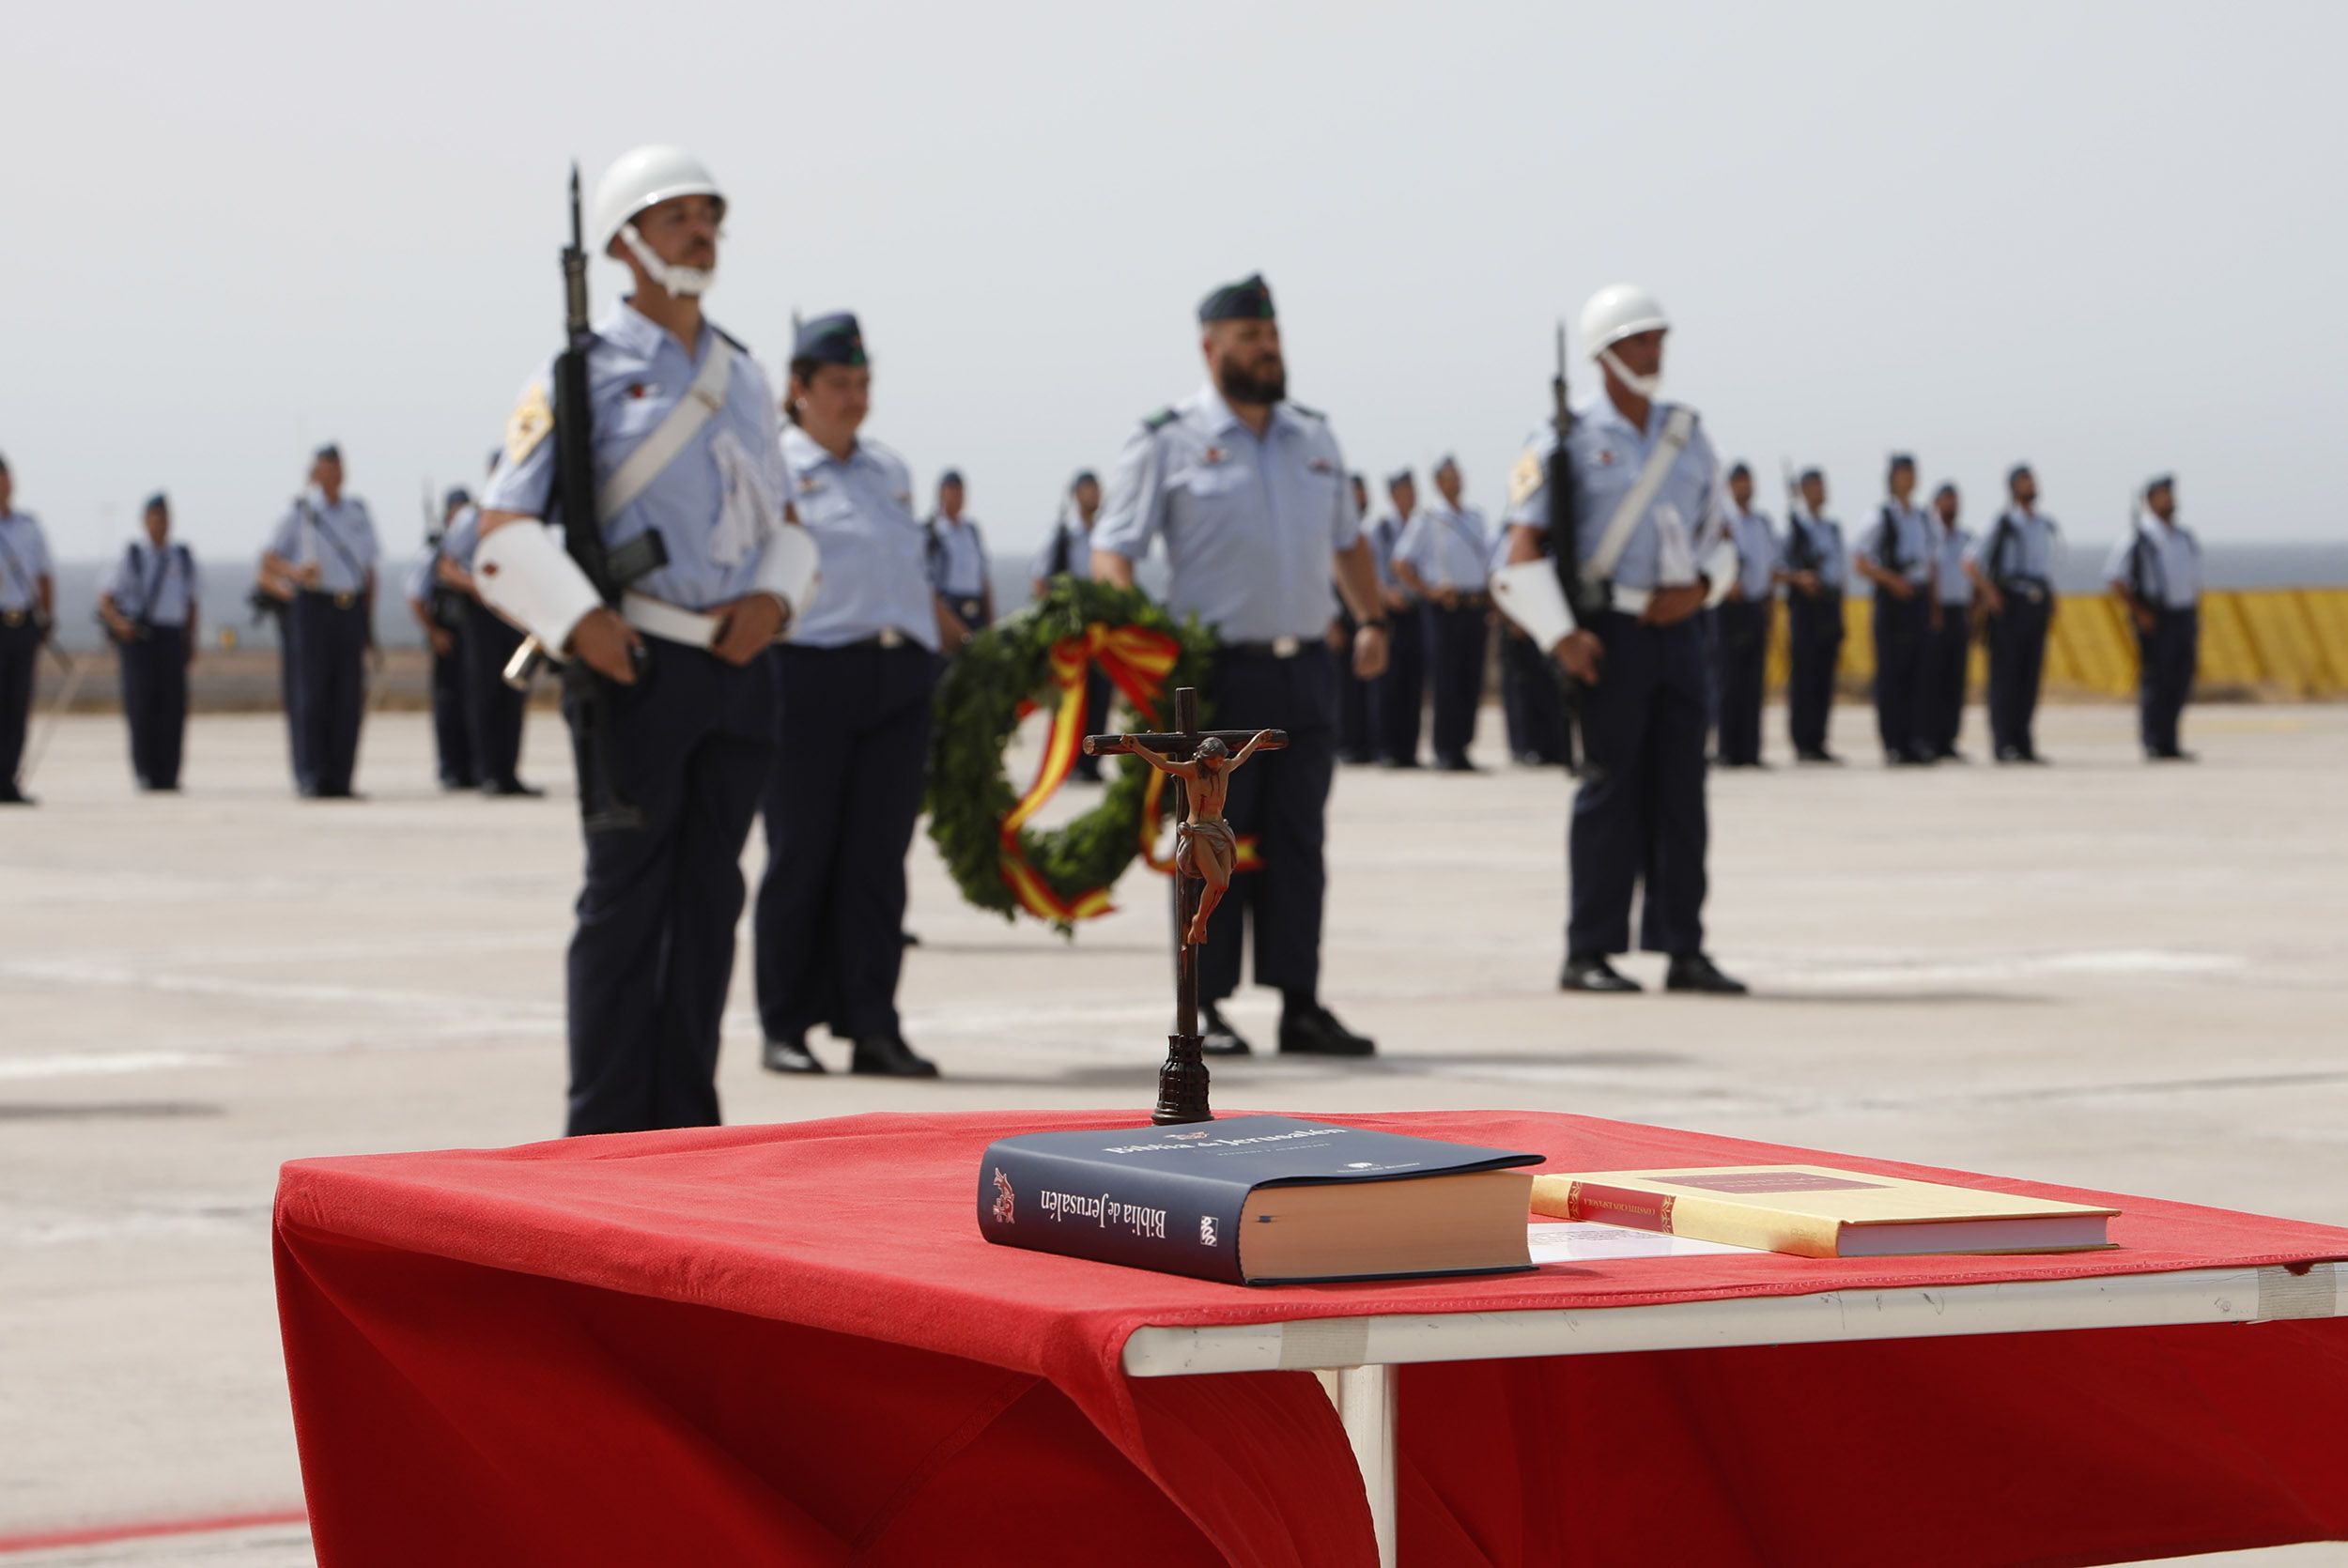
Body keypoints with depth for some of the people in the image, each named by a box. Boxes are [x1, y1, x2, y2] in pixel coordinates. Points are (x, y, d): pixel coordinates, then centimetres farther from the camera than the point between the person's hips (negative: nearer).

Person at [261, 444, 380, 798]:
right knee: (312, 696, -7)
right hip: (313, 606, -4)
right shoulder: (299, 513, 3)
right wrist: (296, 573, -20)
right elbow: (268, 562, 1)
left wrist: (369, 624, 14)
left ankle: (339, 779, 3)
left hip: (351, 608, 4)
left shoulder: (358, 513, 15)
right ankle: (312, 779, -5)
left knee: (349, 698, 0)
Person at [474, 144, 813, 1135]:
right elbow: (505, 533, -6)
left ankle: (685, 1128, 14)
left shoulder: (743, 378, 16)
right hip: (636, 666, -6)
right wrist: (582, 627, -18)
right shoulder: (585, 373, -2)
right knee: (627, 900, -4)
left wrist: (772, 598, 0)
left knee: (709, 899, 7)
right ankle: (606, 1137, 0)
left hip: (738, 667, 6)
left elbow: (781, 524, 22)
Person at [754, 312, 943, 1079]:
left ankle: (872, 1025, 4)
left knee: (879, 857, 2)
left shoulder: (890, 469, 20)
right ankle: (786, 1026, 6)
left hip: (899, 679, 5)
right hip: (809, 672, -5)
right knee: (801, 853, -1)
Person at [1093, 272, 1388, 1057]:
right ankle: (1206, 1007, 3)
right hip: (1219, 672, -5)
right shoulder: (1168, 443, -3)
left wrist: (1372, 619, 16)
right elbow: (1112, 550, -7)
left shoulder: (1313, 438, 16)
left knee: (1298, 844, 6)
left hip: (1305, 669, 5)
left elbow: (1346, 539, 28)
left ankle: (1300, 1004, 10)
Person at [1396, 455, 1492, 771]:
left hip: (1476, 606, 5)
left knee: (1472, 681, 5)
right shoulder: (1428, 517, -3)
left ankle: (1461, 747, 11)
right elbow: (1401, 564, -4)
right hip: (1447, 607, -5)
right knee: (1448, 682, -4)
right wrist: (1429, 591, -12)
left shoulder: (1475, 517, 15)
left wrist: (1491, 606, 10)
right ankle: (1446, 752, 0)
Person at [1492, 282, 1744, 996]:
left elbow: (1717, 536, 18)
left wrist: (1697, 589, -3)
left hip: (1677, 633, 5)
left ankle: (1683, 951, 7)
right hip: (1609, 635, -5)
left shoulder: (1688, 438, 13)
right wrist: (1559, 636, -18)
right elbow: (1524, 548, -9)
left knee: (1681, 790, 4)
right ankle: (1589, 955, -1)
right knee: (1611, 789, -6)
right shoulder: (1568, 442, -4)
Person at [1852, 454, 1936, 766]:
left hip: (1919, 599, 6)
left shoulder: (1922, 519, 16)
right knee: (1891, 672, -5)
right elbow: (1860, 561, -9)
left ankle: (1914, 742, 8)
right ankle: (1893, 744, -4)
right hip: (1892, 600, -6)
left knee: (1917, 673, 5)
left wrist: (1933, 606, 15)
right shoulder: (1881, 518, -4)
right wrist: (1891, 579, -21)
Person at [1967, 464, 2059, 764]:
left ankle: (2023, 742, 10)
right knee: (2005, 675, -5)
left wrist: (2051, 601, 15)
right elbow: (1971, 564, -7)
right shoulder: (2003, 526, -4)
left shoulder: (2046, 527, 14)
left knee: (2030, 675, 6)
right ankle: (2003, 743, -5)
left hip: (2038, 605, 6)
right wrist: (1989, 593, -14)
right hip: (2010, 605, -6)